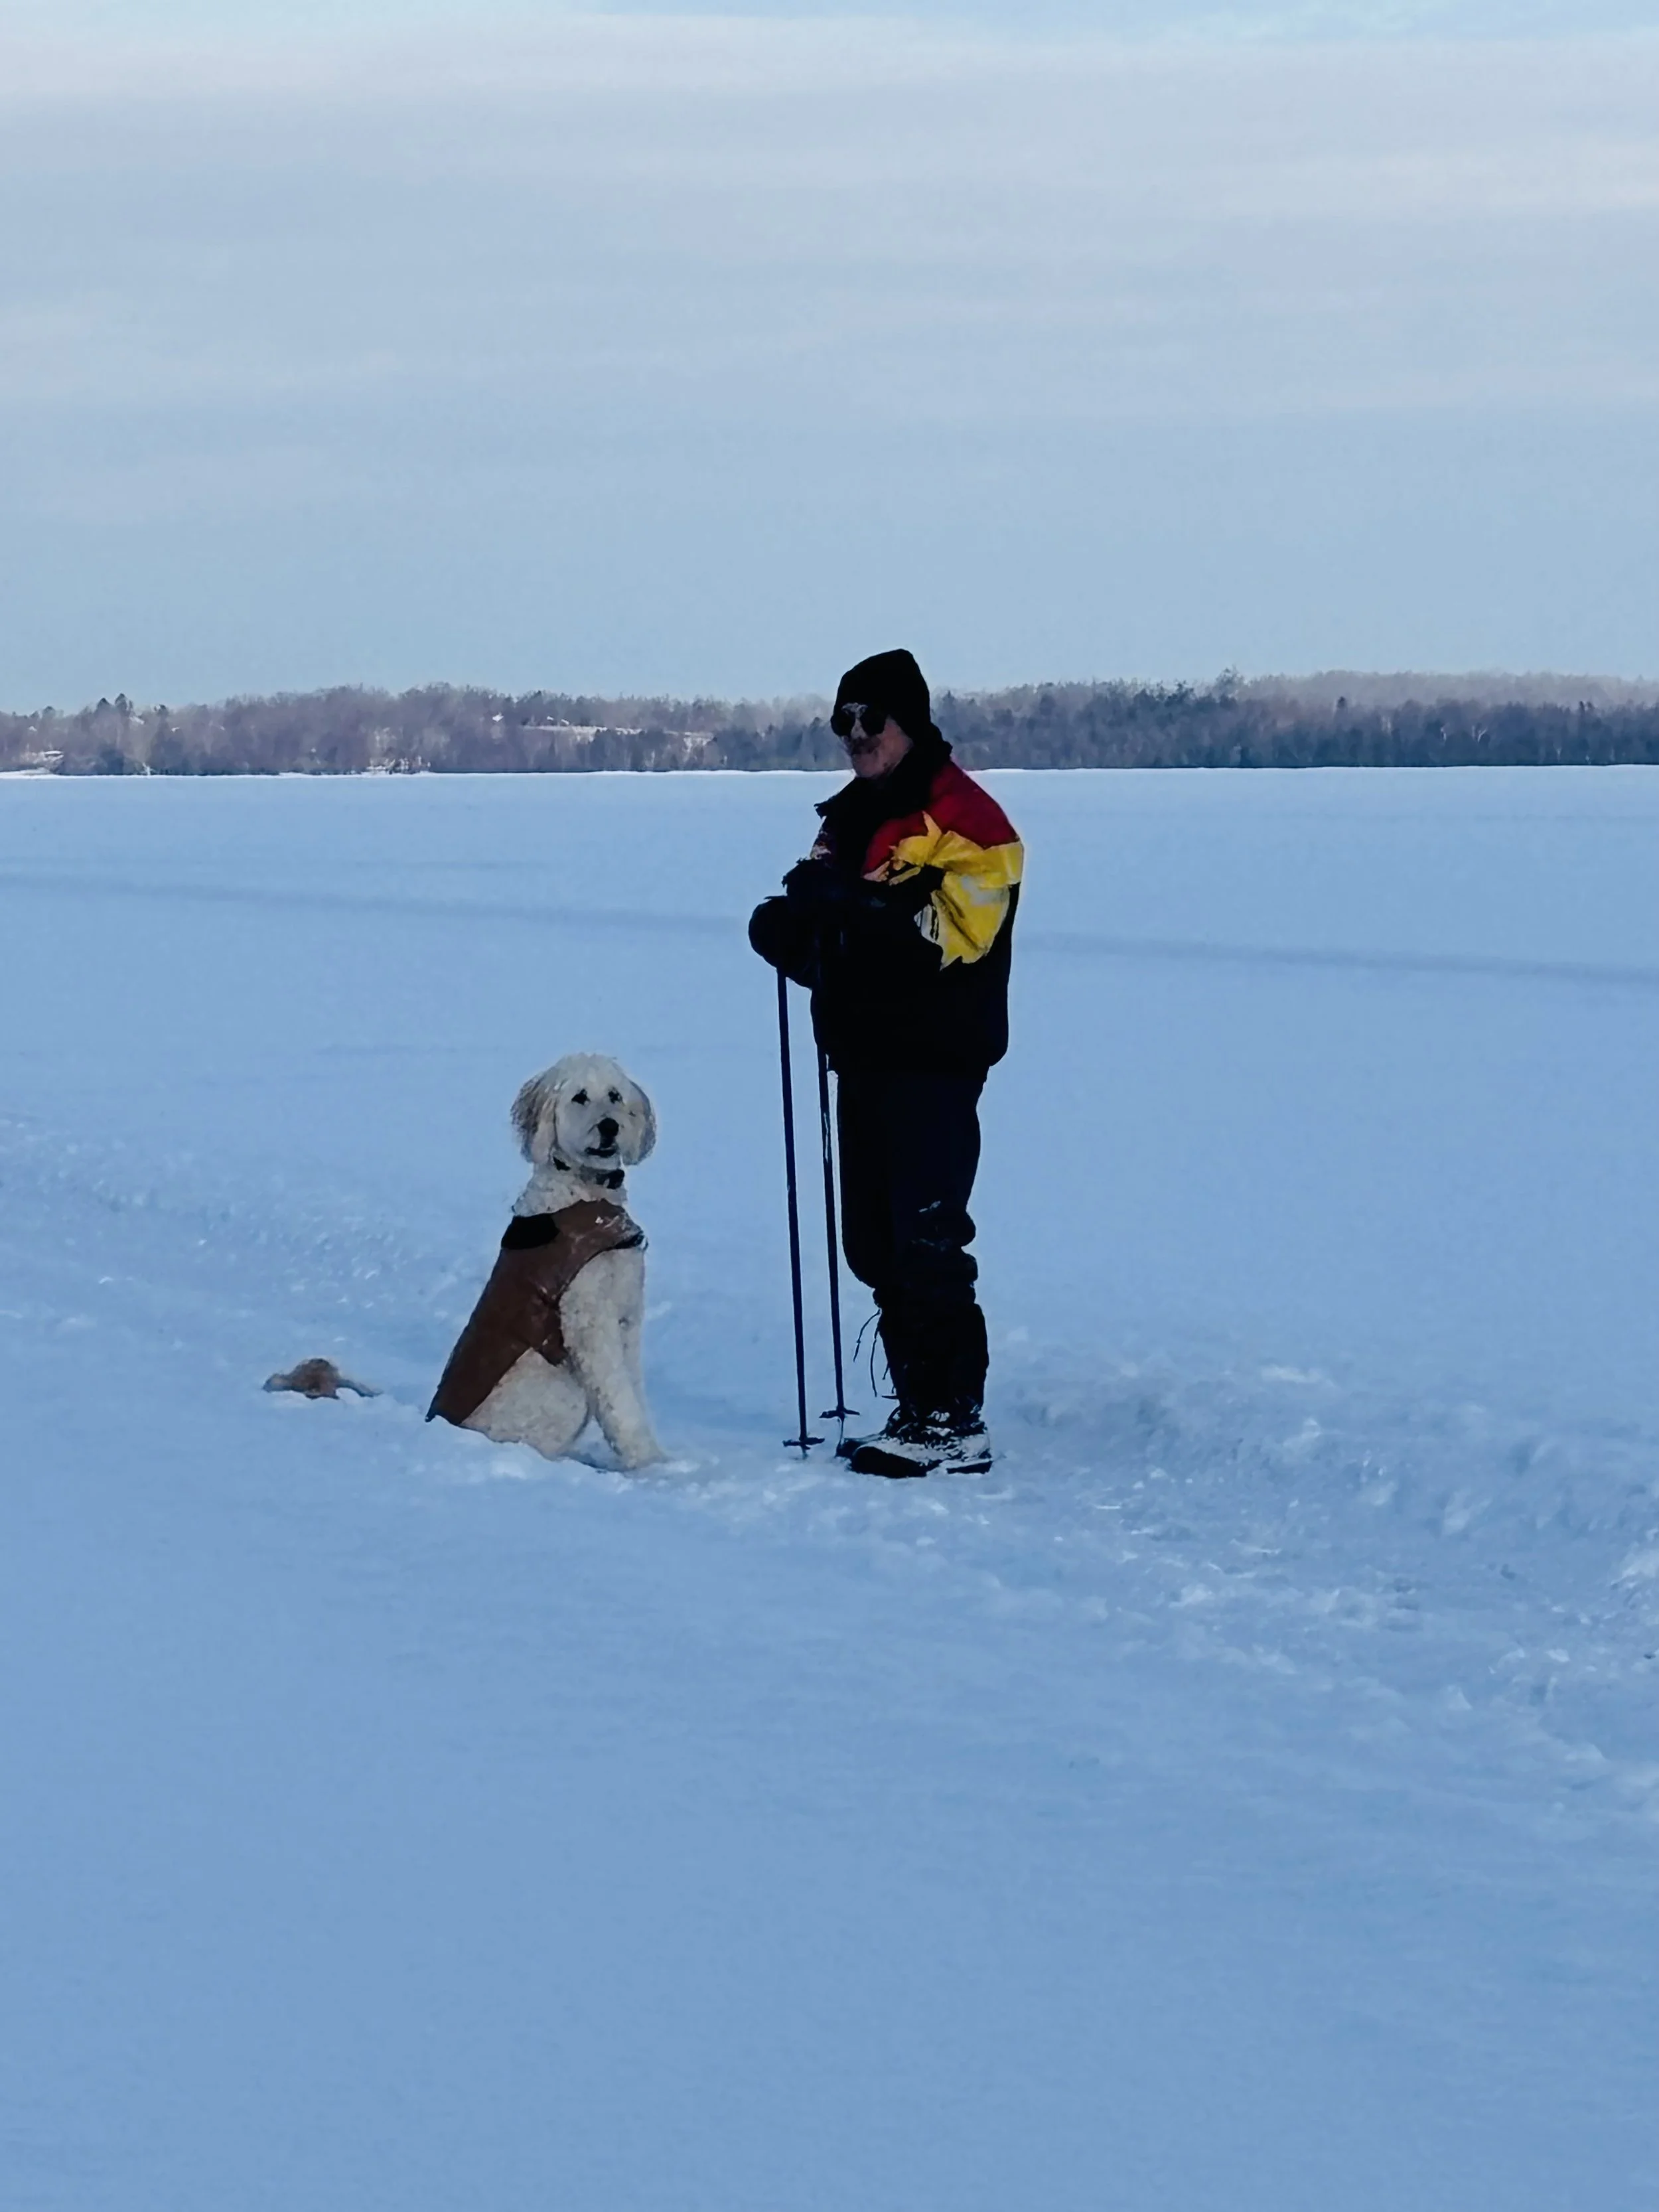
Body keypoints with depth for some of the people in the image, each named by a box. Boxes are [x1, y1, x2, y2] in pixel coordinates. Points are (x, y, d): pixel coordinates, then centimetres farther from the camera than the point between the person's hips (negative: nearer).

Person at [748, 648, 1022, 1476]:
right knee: (875, 1244, 9)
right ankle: (919, 1407, 16)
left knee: (927, 1239, -12)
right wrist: (795, 927, -2)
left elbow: (949, 932, -20)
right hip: (864, 1058, 9)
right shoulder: (851, 819, 19)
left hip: (934, 1064, -9)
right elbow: (829, 949, 21)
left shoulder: (962, 818, -8)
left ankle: (955, 1422, -11)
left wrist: (855, 903, -29)